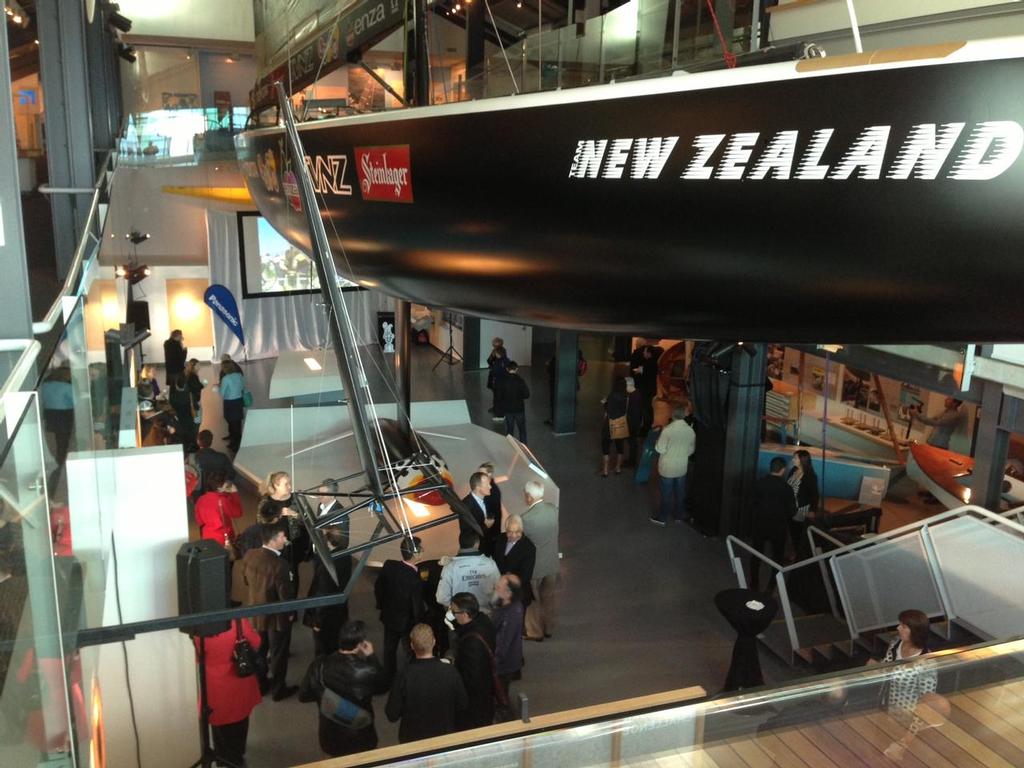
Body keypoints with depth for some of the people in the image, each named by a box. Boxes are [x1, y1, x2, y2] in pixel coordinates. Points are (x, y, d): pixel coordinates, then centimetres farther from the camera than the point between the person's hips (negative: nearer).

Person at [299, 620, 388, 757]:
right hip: (360, 739, -3)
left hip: (330, 737, 3)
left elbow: (303, 696, -3)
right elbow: (384, 687, -6)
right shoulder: (366, 671, -27)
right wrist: (372, 657, -3)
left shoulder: (319, 666, -18)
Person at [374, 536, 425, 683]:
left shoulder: (388, 566, -20)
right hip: (407, 622, -5)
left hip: (389, 617, 6)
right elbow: (417, 609, -24)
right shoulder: (415, 580, -35)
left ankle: (389, 677, 45)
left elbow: (377, 587, -3)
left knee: (389, 649, 26)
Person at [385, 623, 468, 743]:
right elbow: (462, 706, -9)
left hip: (412, 738, -1)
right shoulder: (450, 672, -23)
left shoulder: (404, 676, -28)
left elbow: (392, 715, -17)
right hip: (445, 736, 1)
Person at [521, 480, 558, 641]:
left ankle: (535, 632, 33)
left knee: (533, 600, 17)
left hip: (534, 566, -5)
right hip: (551, 562, 5)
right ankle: (548, 628, 40)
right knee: (548, 597, 23)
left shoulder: (526, 519, -29)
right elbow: (554, 533, 1)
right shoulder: (553, 509, -12)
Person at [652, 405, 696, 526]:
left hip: (667, 467, -4)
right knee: (680, 492, 19)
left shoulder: (668, 429, -22)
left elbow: (660, 449, -18)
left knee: (666, 493, 9)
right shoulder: (690, 430, -8)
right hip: (682, 467, 4)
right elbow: (691, 450, 4)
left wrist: (659, 439, 0)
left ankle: (662, 518, 21)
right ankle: (679, 515, 32)